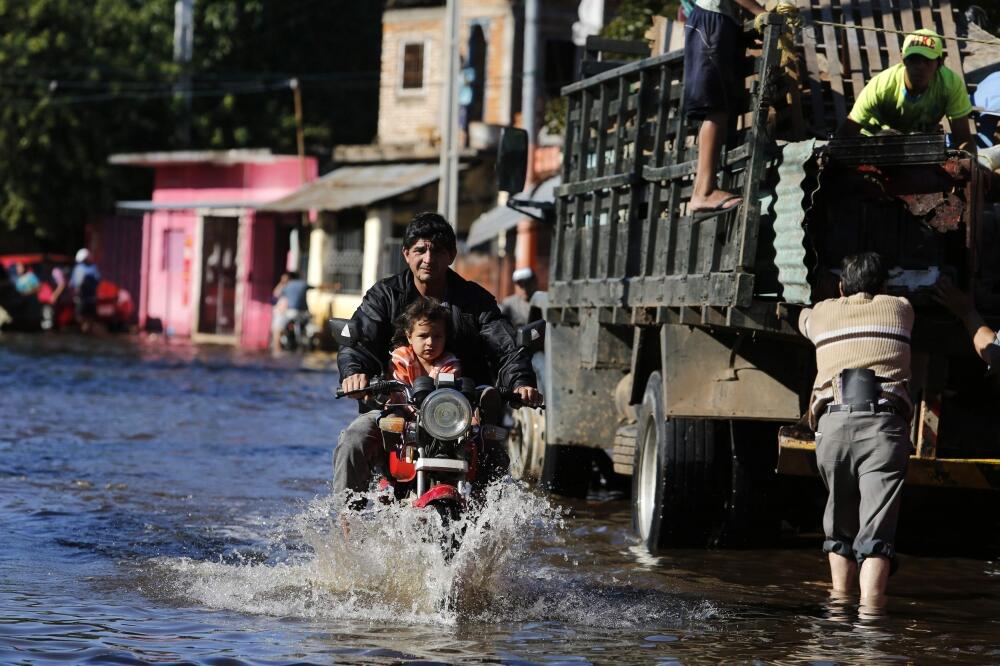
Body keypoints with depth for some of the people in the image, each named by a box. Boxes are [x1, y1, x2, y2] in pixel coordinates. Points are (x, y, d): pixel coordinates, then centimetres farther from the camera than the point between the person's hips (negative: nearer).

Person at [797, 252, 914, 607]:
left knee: (840, 525, 19)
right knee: (876, 532, -9)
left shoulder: (822, 314, 22)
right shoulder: (900, 309, 19)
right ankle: (869, 611, -23)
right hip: (884, 424, -2)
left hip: (833, 422, 2)